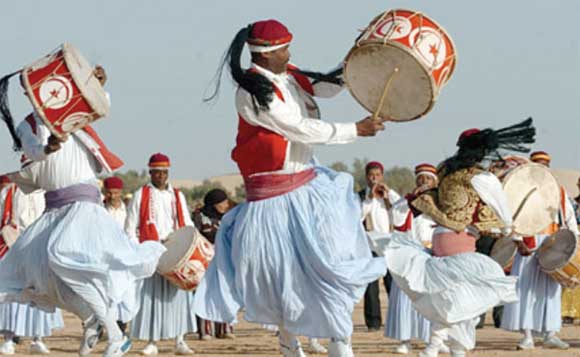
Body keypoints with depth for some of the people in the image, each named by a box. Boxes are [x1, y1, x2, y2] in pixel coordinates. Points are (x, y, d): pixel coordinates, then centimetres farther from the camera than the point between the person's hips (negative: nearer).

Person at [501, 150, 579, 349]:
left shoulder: (558, 192, 13)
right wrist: (519, 242, -16)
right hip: (530, 245, -2)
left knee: (551, 290, 2)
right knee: (526, 288, -6)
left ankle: (550, 335, 4)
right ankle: (528, 337, -4)